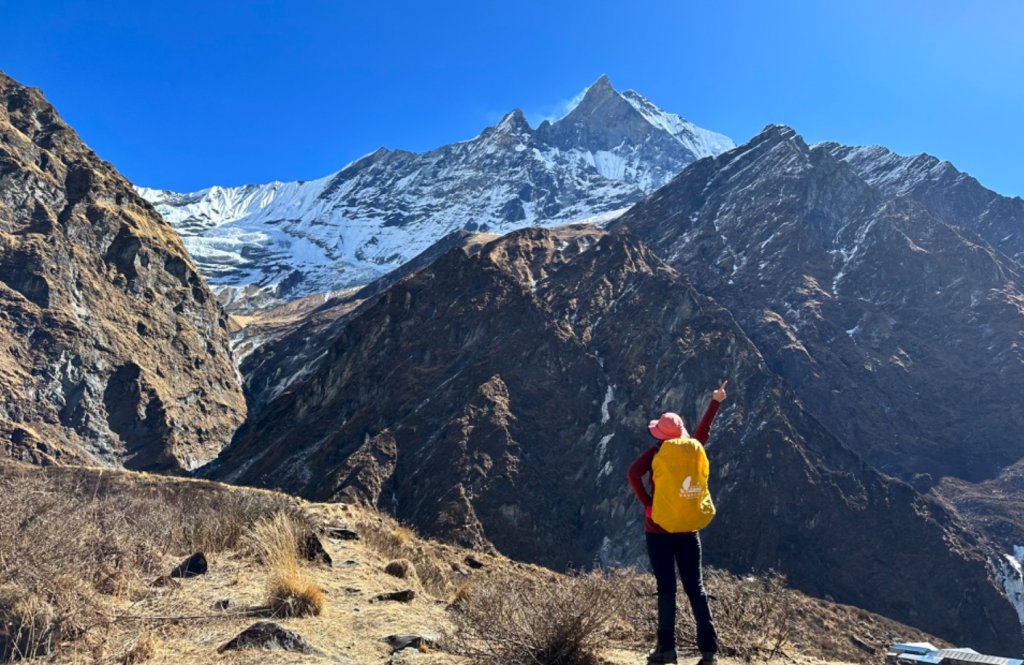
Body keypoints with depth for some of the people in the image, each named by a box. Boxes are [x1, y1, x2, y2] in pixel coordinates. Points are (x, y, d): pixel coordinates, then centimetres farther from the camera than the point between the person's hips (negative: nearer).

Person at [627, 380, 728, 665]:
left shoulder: (656, 453, -7)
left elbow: (633, 473, -24)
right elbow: (703, 431, 19)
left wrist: (647, 504, -15)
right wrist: (716, 402, 31)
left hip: (659, 530, -3)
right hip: (688, 530, 3)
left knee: (666, 588, 2)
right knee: (696, 588, 7)